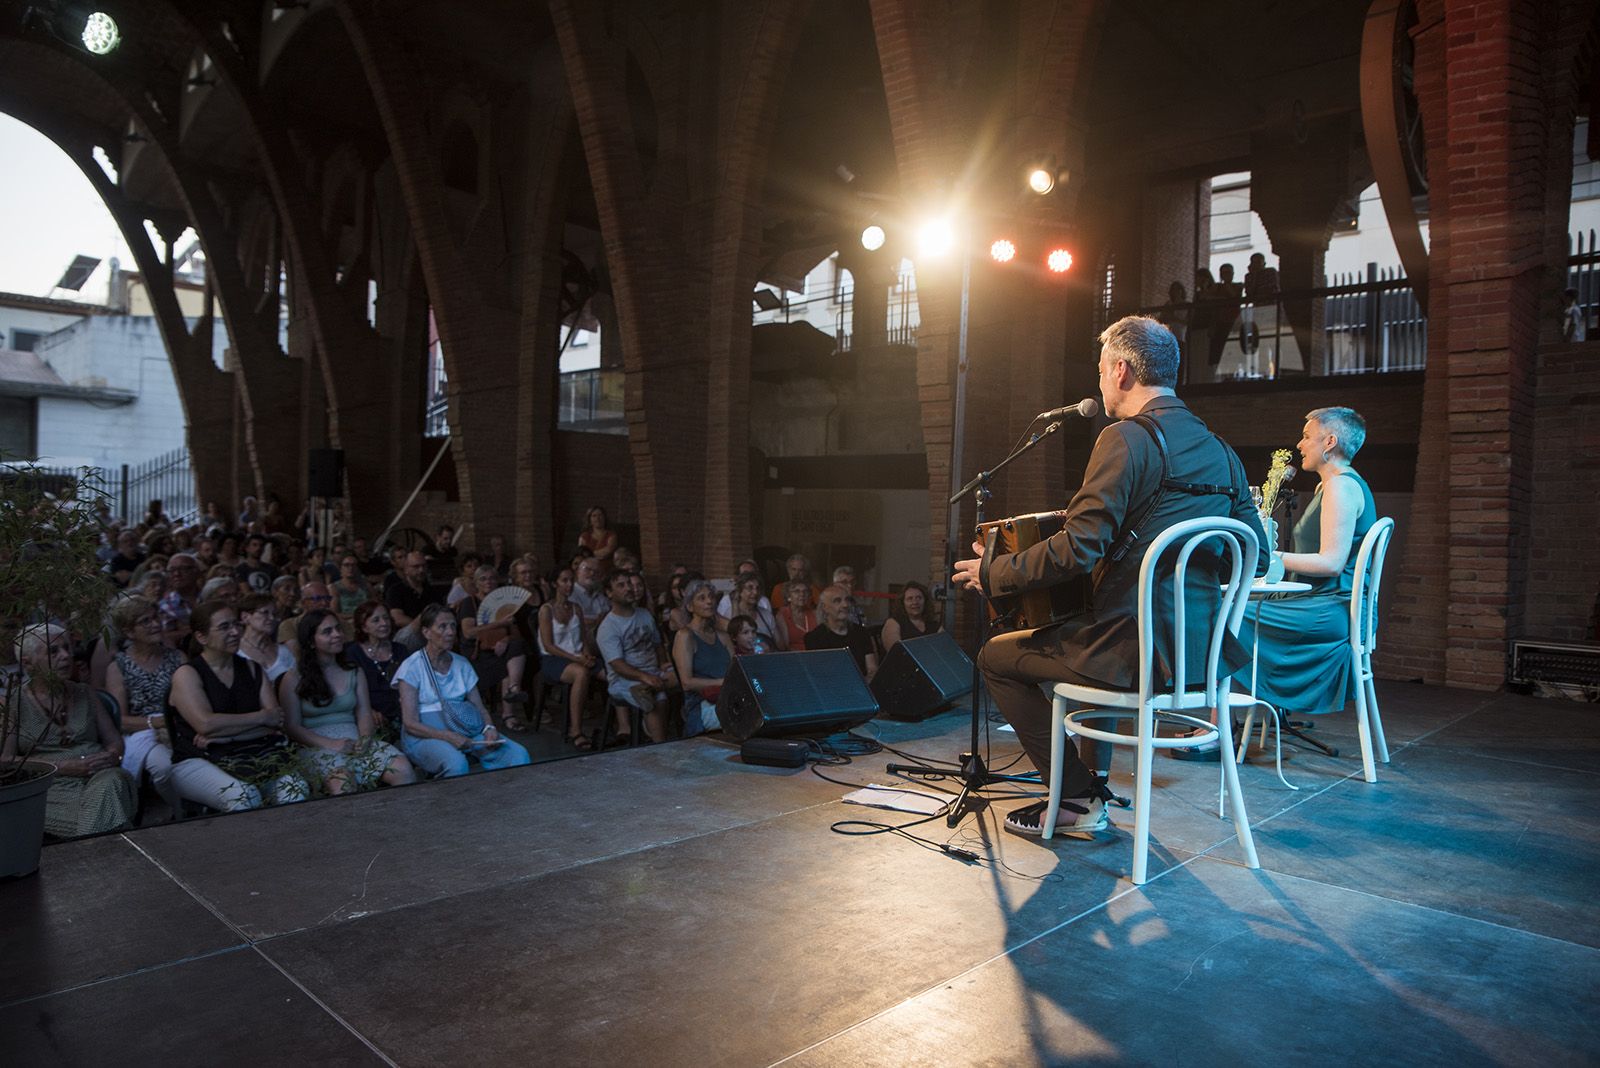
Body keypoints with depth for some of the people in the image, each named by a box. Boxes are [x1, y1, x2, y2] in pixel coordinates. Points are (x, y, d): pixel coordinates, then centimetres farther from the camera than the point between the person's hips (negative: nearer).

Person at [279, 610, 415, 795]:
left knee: (403, 769, -27)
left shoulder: (354, 672, 18)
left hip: (355, 740, 4)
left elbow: (364, 713, 12)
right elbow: (292, 727, 0)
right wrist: (330, 744, -15)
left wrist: (365, 738, -11)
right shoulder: (293, 680, 6)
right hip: (316, 746, -3)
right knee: (342, 781, -39)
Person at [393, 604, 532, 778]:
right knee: (456, 762, -39)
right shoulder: (412, 667, -3)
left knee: (518, 755, -22)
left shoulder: (462, 664, 13)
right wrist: (449, 737, -24)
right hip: (424, 736, -4)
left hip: (465, 731, 4)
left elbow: (479, 708, 12)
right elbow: (410, 723, -10)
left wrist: (489, 728, -12)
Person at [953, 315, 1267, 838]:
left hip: (1140, 654, -9)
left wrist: (993, 572, -7)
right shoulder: (1220, 451, 10)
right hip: (1202, 651, 9)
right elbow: (1256, 558, 13)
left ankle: (1079, 800, 10)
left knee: (997, 657, 10)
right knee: (1095, 642, 37)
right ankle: (1093, 777, 37)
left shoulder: (1125, 438, -14)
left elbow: (1075, 553, -21)